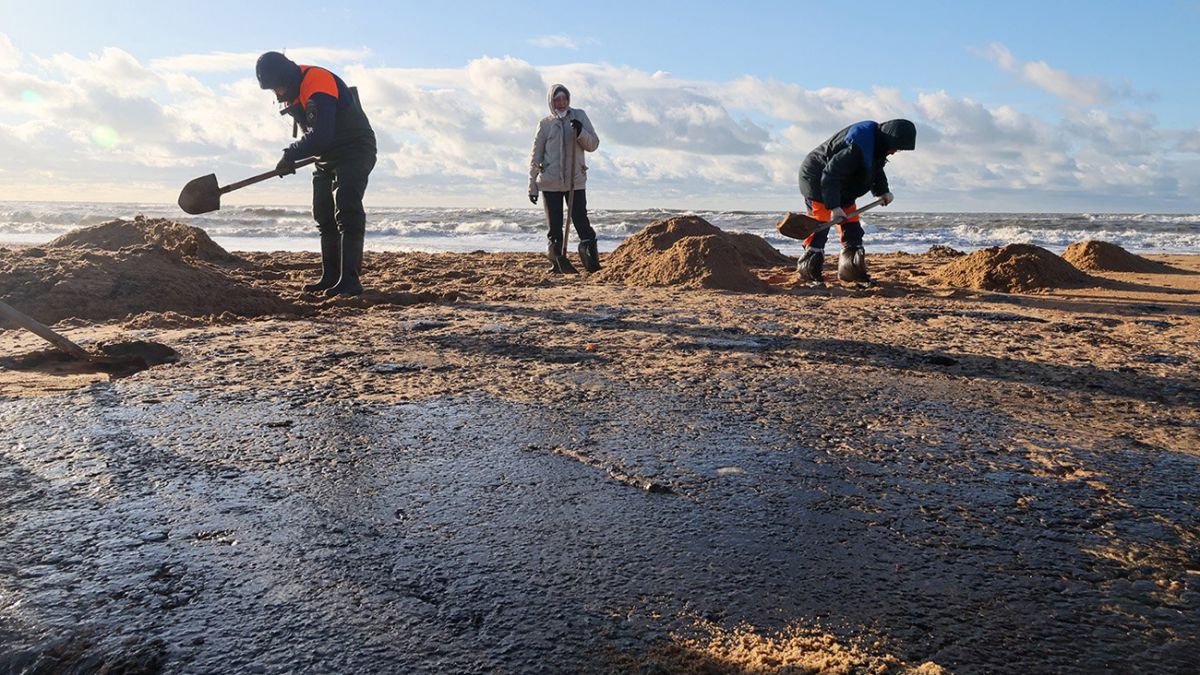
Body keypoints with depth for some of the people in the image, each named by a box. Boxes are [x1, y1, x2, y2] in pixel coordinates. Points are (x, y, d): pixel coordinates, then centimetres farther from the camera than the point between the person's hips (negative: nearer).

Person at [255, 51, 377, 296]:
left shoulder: (319, 83, -25)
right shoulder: (292, 90, 6)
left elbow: (321, 135, -34)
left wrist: (290, 155, -23)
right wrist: (292, 158, 8)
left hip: (355, 151, -10)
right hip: (326, 156, 10)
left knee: (347, 214, -19)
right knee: (324, 217, 9)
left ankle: (349, 280, -21)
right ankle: (331, 277, 16)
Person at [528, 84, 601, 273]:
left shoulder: (579, 116, 6)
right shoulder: (545, 123, 5)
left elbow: (593, 145, 3)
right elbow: (535, 156, 7)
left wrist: (580, 132, -17)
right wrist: (532, 185, 3)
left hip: (576, 181, -1)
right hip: (550, 182, 1)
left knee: (581, 222, -8)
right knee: (554, 226, 4)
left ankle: (591, 260, -9)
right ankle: (558, 261, 11)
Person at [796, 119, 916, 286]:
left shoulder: (876, 143, -2)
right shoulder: (856, 148, -33)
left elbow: (876, 169, 17)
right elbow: (830, 175, -33)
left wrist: (883, 191, 3)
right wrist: (834, 207, -34)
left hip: (841, 188, 10)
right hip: (816, 180, -10)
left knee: (852, 228, 6)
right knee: (820, 227, -14)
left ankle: (851, 270, 13)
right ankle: (809, 272, -7)